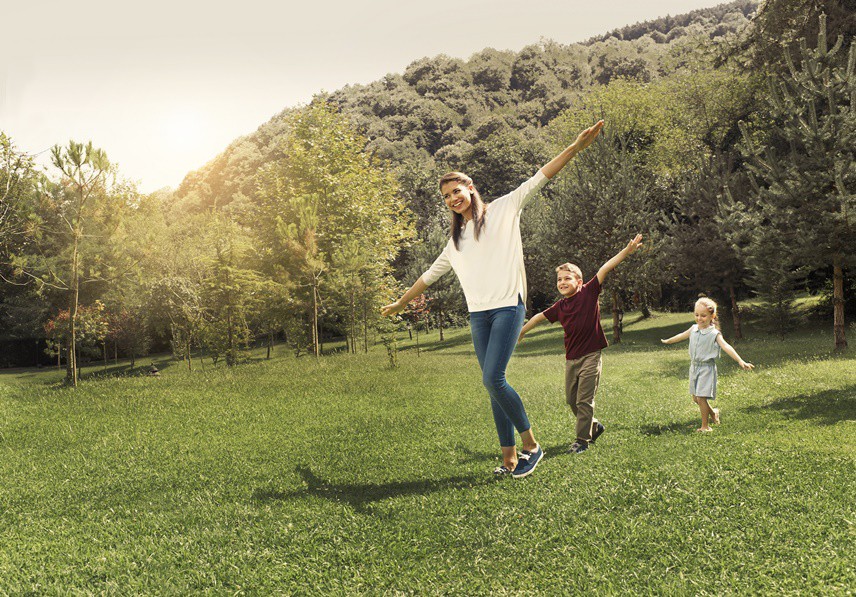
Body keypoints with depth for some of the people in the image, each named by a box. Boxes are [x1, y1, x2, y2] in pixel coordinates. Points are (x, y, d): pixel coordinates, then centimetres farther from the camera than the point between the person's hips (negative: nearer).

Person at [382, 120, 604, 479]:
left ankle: (531, 445, 0)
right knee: (494, 384, 3)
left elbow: (537, 180, -4)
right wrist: (399, 304, 36)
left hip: (507, 306, -6)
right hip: (478, 314, 6)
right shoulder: (457, 239, 21)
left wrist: (576, 147, -13)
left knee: (493, 379, -17)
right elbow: (430, 274, 30)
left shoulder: (502, 210, 6)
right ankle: (509, 457, 8)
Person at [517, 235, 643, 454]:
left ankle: (582, 439, 8)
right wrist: (521, 332, 29)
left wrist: (627, 250, -23)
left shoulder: (588, 293, -7)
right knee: (571, 400, 13)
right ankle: (594, 427, 34)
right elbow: (539, 317, 20)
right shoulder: (559, 307, 6)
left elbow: (605, 268, -15)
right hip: (571, 359, 6)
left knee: (584, 401, -4)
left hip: (591, 356, -6)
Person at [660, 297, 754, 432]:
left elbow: (726, 347, -25)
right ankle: (713, 412, 39)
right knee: (695, 398, 13)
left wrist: (740, 361, -36)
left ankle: (705, 426, 5)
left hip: (707, 368, -6)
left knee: (701, 397, -10)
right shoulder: (694, 329, 5)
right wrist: (667, 341, 38)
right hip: (694, 367, 6)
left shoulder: (714, 333, -13)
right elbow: (682, 336, 24)